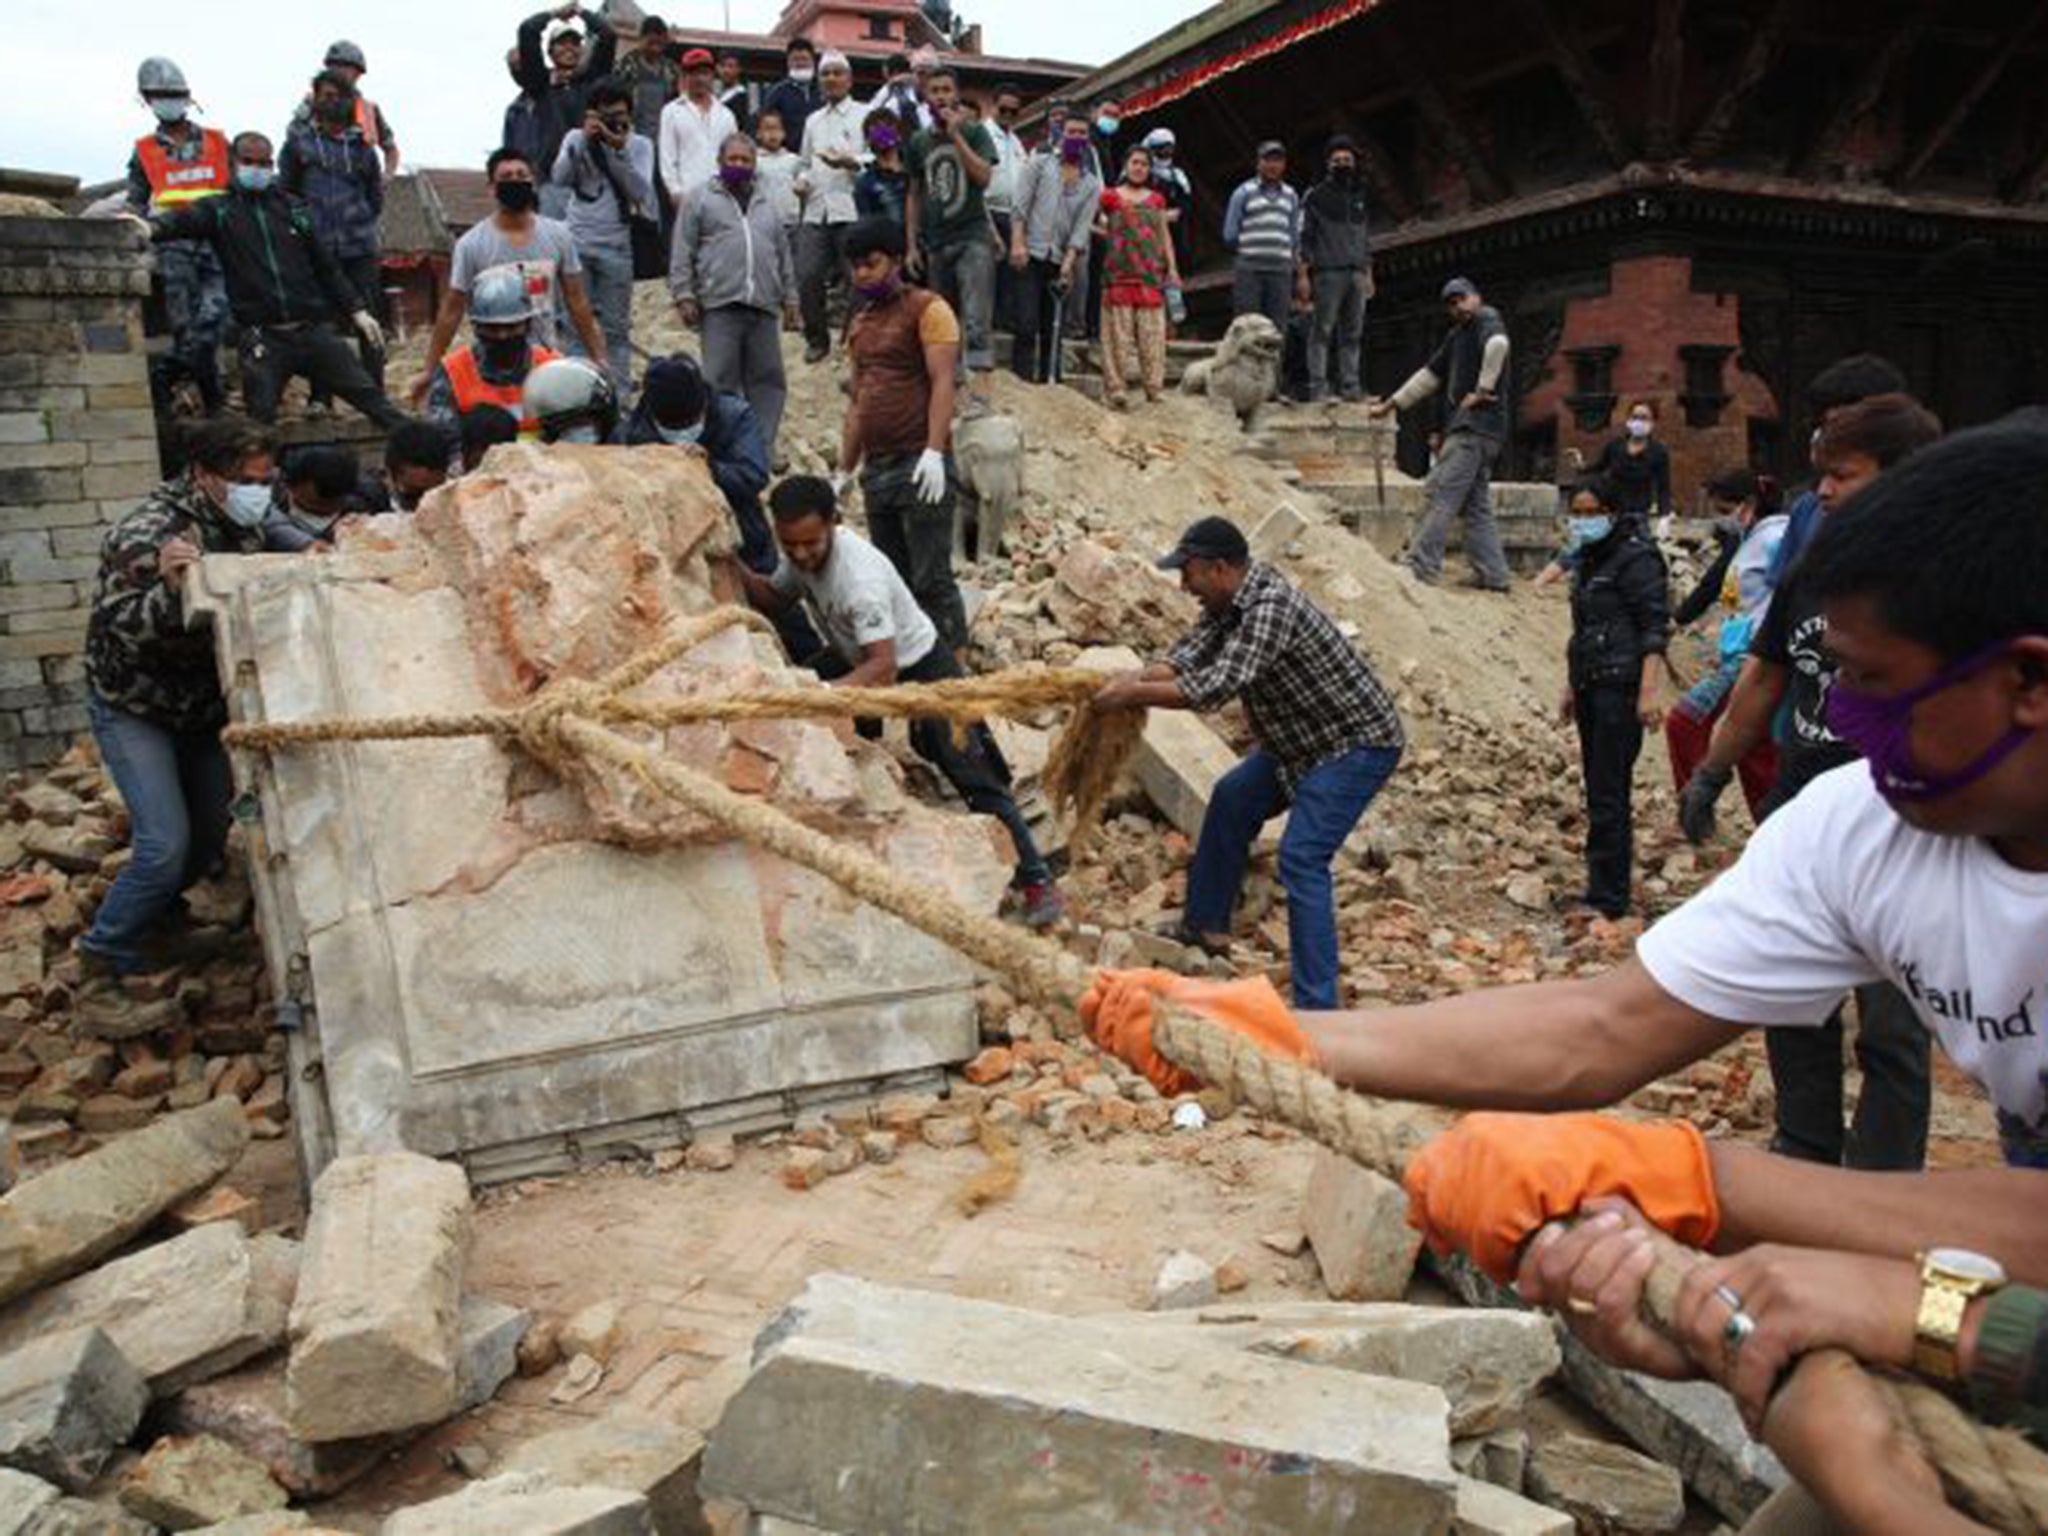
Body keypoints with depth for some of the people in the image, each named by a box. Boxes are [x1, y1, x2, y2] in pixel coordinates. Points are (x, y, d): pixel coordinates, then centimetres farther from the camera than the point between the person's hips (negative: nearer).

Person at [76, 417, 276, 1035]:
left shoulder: (242, 527, -3)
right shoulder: (147, 533, -26)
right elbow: (121, 631, -31)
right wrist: (171, 588, -47)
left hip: (203, 703, 7)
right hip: (133, 708, -7)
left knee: (212, 835, 10)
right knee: (165, 844, -17)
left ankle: (156, 913, 41)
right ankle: (97, 979, -2)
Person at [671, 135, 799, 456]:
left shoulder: (769, 209, 23)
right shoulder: (701, 202, 9)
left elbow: (785, 258, 24)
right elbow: (683, 254, 3)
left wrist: (790, 298, 16)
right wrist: (683, 295, -6)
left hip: (764, 307, 4)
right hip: (719, 306, -4)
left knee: (768, 380, 3)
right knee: (720, 380, -5)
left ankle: (763, 448, 10)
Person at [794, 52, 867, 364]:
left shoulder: (864, 116, 6)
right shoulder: (813, 120, 23)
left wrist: (850, 162, -20)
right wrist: (802, 181, 7)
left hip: (851, 210, -4)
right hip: (816, 210, 5)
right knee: (807, 276, -3)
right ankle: (817, 339, 12)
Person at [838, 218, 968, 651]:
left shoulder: (926, 308, -1)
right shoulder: (860, 322, 20)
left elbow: (942, 383, -11)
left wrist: (934, 452, -22)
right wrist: (845, 468, 18)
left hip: (920, 464, -7)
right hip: (876, 467, 7)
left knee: (931, 579, -8)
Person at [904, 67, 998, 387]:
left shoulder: (974, 133, 2)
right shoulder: (919, 142, 12)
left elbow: (983, 177, -13)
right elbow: (914, 196, 15)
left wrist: (955, 134, -12)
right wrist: (911, 245, 10)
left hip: (973, 239, -4)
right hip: (935, 243, 4)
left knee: (977, 322, -14)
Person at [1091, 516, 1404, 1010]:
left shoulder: (1270, 608, -29)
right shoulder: (1231, 600, 0)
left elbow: (1216, 688, -36)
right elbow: (1189, 658, -3)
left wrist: (1134, 695, -28)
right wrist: (1135, 678, -22)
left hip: (1358, 744, -11)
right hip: (1305, 739, 11)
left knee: (1301, 860, -19)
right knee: (1232, 801, 21)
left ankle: (1317, 1006, -16)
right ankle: (1206, 926, 34)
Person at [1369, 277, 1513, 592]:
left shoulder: (1487, 318, -2)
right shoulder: (1457, 336, 24)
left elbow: (1497, 344, -25)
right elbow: (1431, 374, 30)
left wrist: (1483, 389, -20)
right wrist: (1390, 405, 28)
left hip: (1477, 424, -10)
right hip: (1469, 425, 10)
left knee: (1439, 494, -13)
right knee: (1476, 504, 8)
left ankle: (1420, 570, -15)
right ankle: (1492, 575, 9)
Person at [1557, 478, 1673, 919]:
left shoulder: (1636, 559, -10)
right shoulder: (1587, 561, 16)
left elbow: (1655, 628, -15)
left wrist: (1648, 691, -21)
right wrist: (1571, 687, 23)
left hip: (1621, 686, -9)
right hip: (1591, 685, 9)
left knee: (1609, 792, -8)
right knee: (1598, 788, 11)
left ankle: (1609, 897, -4)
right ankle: (1605, 888, 19)